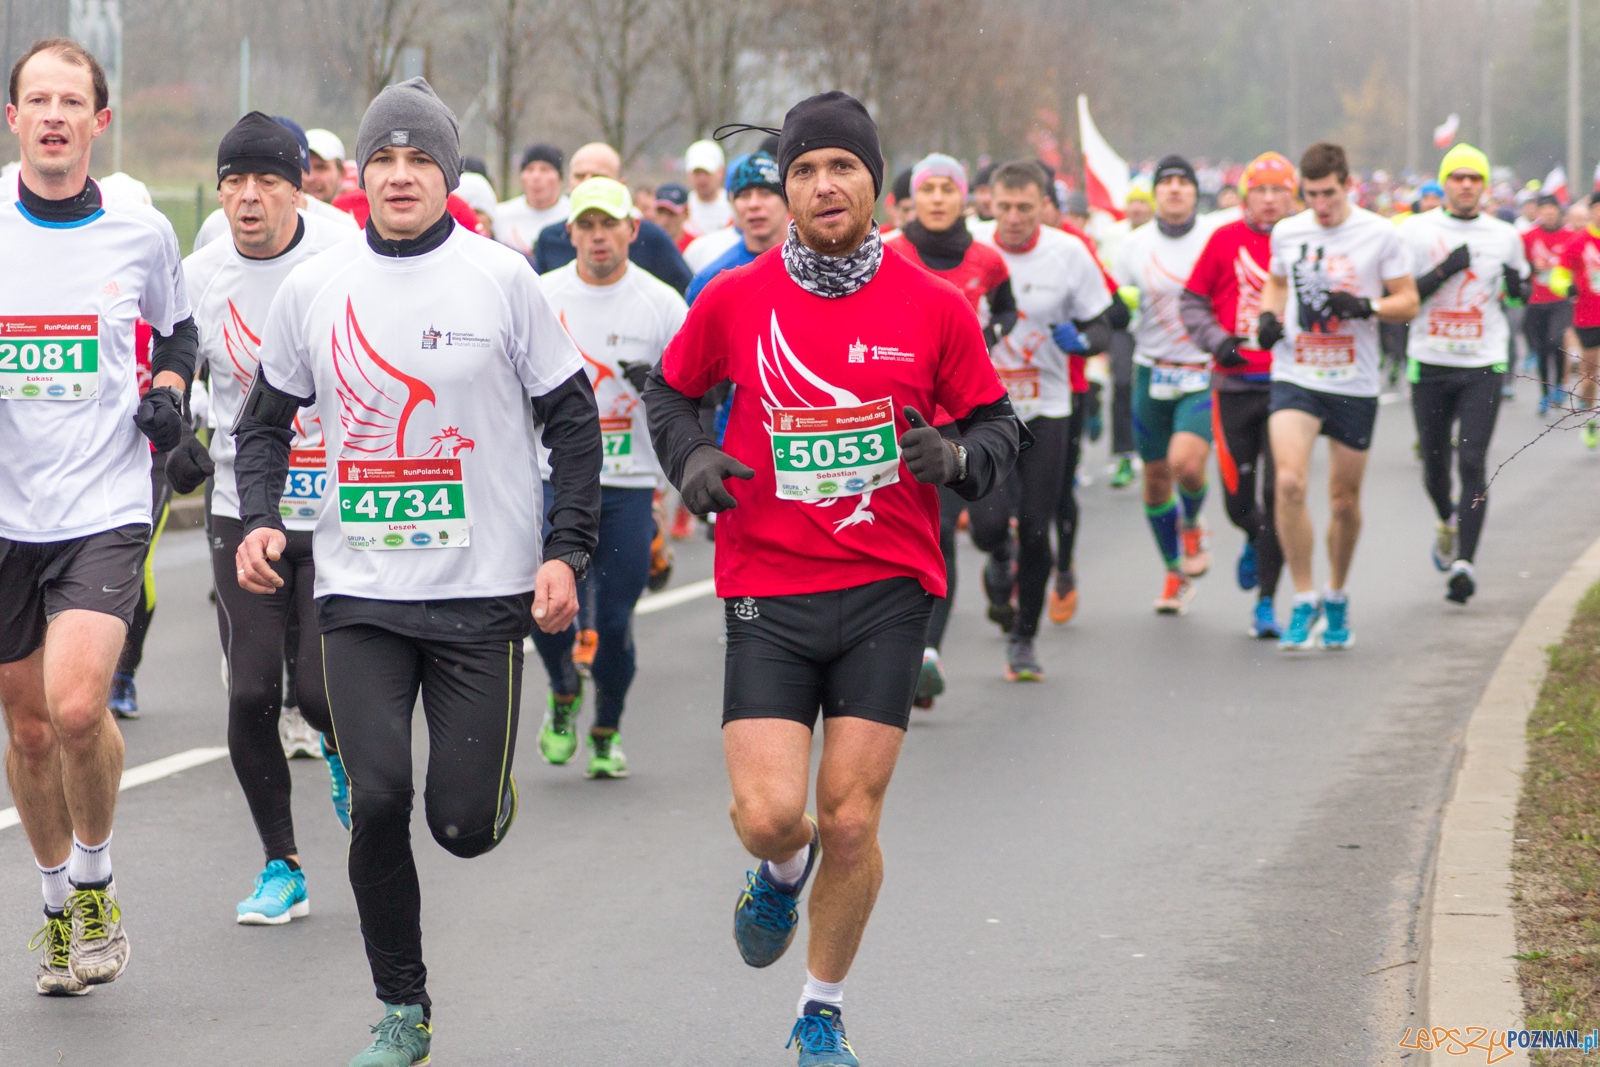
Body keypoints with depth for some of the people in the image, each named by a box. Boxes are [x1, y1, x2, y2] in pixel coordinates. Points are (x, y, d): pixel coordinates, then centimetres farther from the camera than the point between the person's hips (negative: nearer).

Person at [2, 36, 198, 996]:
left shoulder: (143, 232, 1)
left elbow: (178, 329, 20)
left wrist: (170, 392, 1)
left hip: (106, 510, -2)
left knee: (77, 709, -19)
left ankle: (95, 877, 6)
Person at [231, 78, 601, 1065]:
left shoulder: (502, 278, -3)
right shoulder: (314, 288, 4)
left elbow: (572, 420, 3)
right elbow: (265, 418, 16)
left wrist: (566, 551, -5)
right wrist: (260, 519, -1)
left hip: (484, 587, -2)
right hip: (361, 591, 2)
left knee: (465, 824, -3)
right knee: (377, 799, -12)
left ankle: (493, 793, 36)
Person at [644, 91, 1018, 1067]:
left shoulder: (935, 308, -1)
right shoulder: (733, 302, 1)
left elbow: (997, 426, 9)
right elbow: (670, 391, 18)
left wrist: (956, 457, -13)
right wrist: (691, 458, -2)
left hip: (888, 592, 0)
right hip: (767, 592, 0)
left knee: (852, 822, 0)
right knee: (767, 816, -11)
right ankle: (785, 869, 28)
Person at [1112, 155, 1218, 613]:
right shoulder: (1135, 244, 4)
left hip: (1203, 375, -3)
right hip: (1151, 373, 3)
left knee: (1186, 462, -23)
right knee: (1156, 477, 7)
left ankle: (1191, 523, 11)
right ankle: (1176, 572, 25)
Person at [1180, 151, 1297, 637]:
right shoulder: (1225, 240, 2)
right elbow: (1192, 300, 9)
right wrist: (1217, 340, -7)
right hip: (1234, 383, 1)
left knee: (1277, 496, -7)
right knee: (1238, 498, 3)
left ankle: (1266, 603, 2)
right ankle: (1255, 541, 40)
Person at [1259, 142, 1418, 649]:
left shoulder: (1380, 235, -4)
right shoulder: (1286, 232, 4)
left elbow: (1408, 302, 0)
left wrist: (1366, 307, -19)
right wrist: (1268, 315, 2)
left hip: (1355, 384, -1)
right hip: (1295, 377, 1)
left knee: (1344, 501, 8)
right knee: (1289, 482, -19)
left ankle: (1337, 599, 31)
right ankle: (1304, 601, -10)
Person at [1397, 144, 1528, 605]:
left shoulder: (1504, 236, 6)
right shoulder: (1416, 230, 1)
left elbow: (1520, 290, 20)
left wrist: (1517, 284, -4)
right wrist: (1443, 273, -16)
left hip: (1483, 367, 0)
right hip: (1430, 363, 0)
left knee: (1473, 463, -11)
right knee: (1434, 465, 9)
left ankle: (1464, 562, -13)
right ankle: (1447, 521, 42)